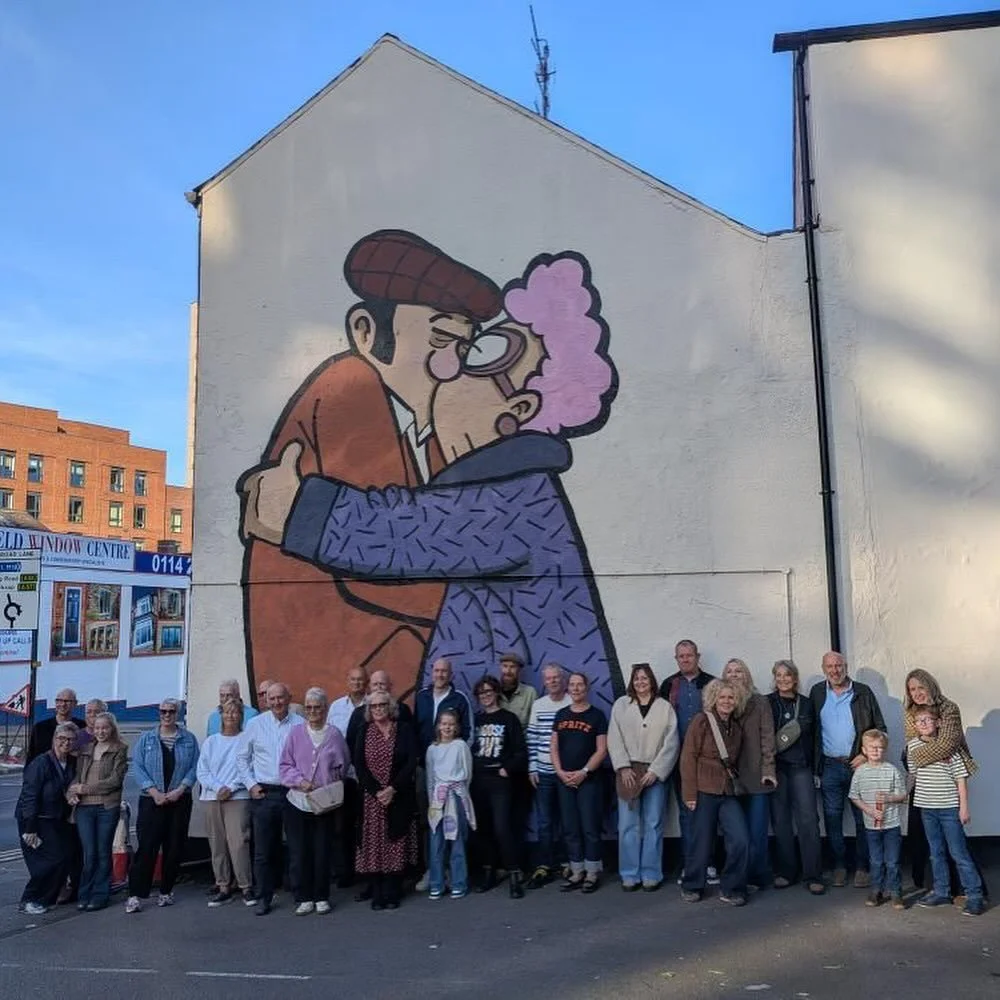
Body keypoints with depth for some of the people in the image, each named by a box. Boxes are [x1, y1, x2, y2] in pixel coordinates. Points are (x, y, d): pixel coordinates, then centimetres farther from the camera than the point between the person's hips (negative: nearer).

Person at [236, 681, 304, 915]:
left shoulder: (301, 724, 1)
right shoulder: (255, 724, 5)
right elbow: (242, 758, 11)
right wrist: (251, 784, 3)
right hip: (263, 793, 1)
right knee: (263, 849, 1)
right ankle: (264, 897, 11)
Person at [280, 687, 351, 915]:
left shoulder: (334, 734, 0)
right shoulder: (296, 733, 1)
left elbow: (343, 766, 7)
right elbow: (285, 766, 2)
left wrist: (331, 787, -4)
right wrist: (300, 781, -12)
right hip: (297, 802, 1)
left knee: (322, 851, 6)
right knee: (298, 852, 3)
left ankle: (321, 898, 20)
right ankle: (304, 898, 15)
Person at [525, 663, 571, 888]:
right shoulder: (537, 705, 6)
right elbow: (532, 738, 8)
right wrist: (532, 768, 3)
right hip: (543, 772, 3)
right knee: (544, 822, 5)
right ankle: (544, 867, 10)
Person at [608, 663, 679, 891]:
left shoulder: (665, 707, 3)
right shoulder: (621, 705, 6)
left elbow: (671, 743, -1)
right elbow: (614, 739, 2)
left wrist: (655, 771, -8)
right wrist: (623, 768, -8)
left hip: (655, 773, -1)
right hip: (628, 772, 1)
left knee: (653, 825, 2)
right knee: (628, 825, 0)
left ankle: (651, 875, 11)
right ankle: (630, 875, 9)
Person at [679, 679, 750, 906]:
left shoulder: (737, 727, 12)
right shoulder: (702, 721, -5)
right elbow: (688, 757, -8)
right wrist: (690, 793, -11)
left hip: (728, 791, 5)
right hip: (704, 790, -5)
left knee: (741, 840, -7)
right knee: (703, 841, 2)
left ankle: (731, 889, 10)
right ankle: (691, 887, 23)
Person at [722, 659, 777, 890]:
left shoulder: (760, 702, 4)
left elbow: (767, 736, 1)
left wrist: (768, 769, -6)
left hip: (756, 775, -1)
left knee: (757, 831, -1)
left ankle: (755, 877, 9)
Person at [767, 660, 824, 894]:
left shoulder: (805, 703, 10)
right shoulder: (767, 703, 6)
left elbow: (811, 734, 14)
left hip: (801, 766, 1)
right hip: (777, 767, -1)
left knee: (808, 819, -6)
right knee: (781, 820, 2)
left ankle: (813, 875, -1)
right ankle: (784, 872, 12)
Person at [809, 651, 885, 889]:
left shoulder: (863, 692, 0)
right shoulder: (817, 693, 6)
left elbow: (880, 728, 3)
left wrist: (867, 754, -8)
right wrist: (815, 763, 0)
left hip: (858, 764, -2)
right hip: (830, 766, 2)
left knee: (863, 818, 2)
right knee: (832, 819, 6)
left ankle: (862, 867, 14)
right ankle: (839, 866, 17)